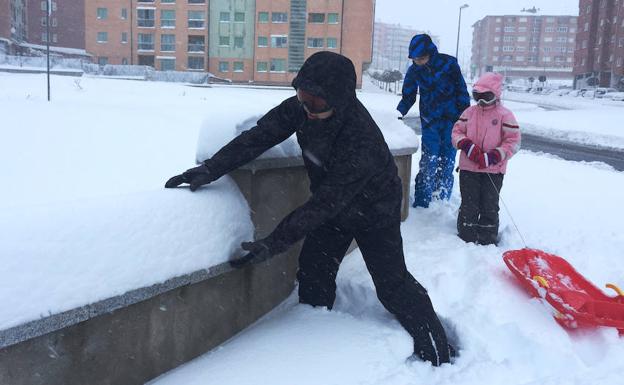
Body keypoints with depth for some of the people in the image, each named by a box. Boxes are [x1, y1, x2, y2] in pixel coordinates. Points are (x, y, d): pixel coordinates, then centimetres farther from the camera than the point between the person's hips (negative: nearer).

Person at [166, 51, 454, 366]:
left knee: (391, 284, -2)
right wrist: (210, 169, -30)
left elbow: (325, 203, -37)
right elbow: (260, 136, -20)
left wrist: (273, 243, -36)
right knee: (312, 273, 4)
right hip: (333, 208, 6)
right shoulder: (302, 107, -22)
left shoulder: (363, 142, -41)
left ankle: (436, 352, 16)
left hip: (373, 212, -6)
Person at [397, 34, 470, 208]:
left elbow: (461, 91, -3)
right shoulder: (414, 71, -3)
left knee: (447, 162, 7)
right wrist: (398, 114, -10)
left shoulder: (449, 64, -10)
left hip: (452, 120, -1)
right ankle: (421, 203, 0)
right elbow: (408, 96, 7)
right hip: (430, 122, 1)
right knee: (428, 162, -5)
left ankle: (442, 201, 19)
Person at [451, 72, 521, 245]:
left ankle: (488, 240, 21)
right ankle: (466, 237, 20)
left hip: (493, 170, -2)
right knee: (469, 204, 8)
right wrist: (466, 145, -13)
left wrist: (493, 156, -19)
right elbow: (457, 131, 8)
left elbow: (513, 141, -8)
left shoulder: (505, 115, -5)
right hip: (468, 168, 2)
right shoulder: (470, 112, 5)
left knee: (489, 205, 8)